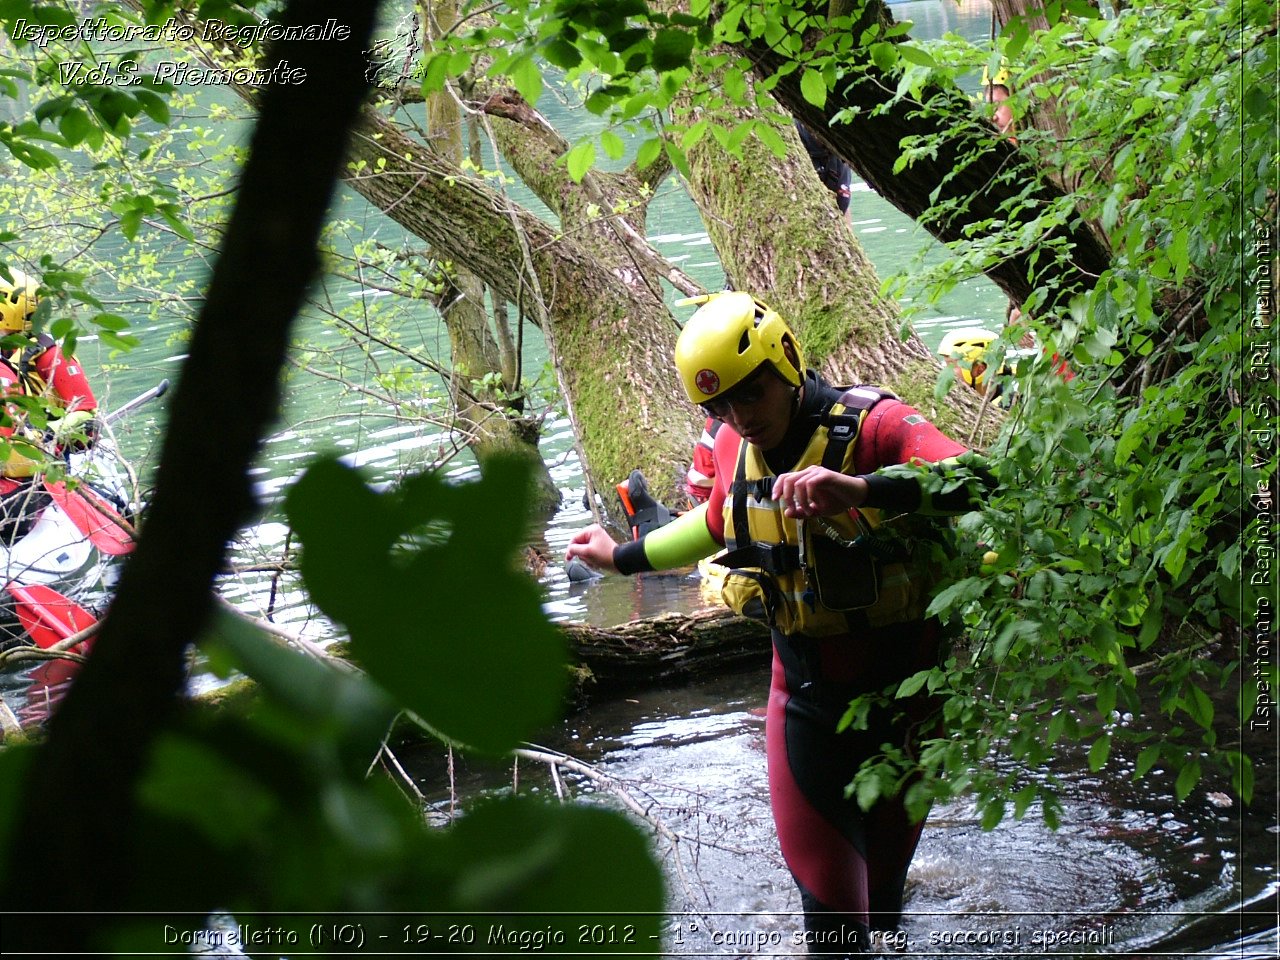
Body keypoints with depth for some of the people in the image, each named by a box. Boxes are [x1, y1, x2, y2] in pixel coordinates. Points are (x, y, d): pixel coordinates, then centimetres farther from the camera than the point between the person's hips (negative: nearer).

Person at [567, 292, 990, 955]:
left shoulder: (873, 426, -22)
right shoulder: (735, 448, -2)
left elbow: (975, 480, -42)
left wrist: (860, 489, -57)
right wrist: (623, 557, 30)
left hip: (900, 690, -3)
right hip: (806, 694, 4)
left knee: (886, 855, 16)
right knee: (823, 884, -1)